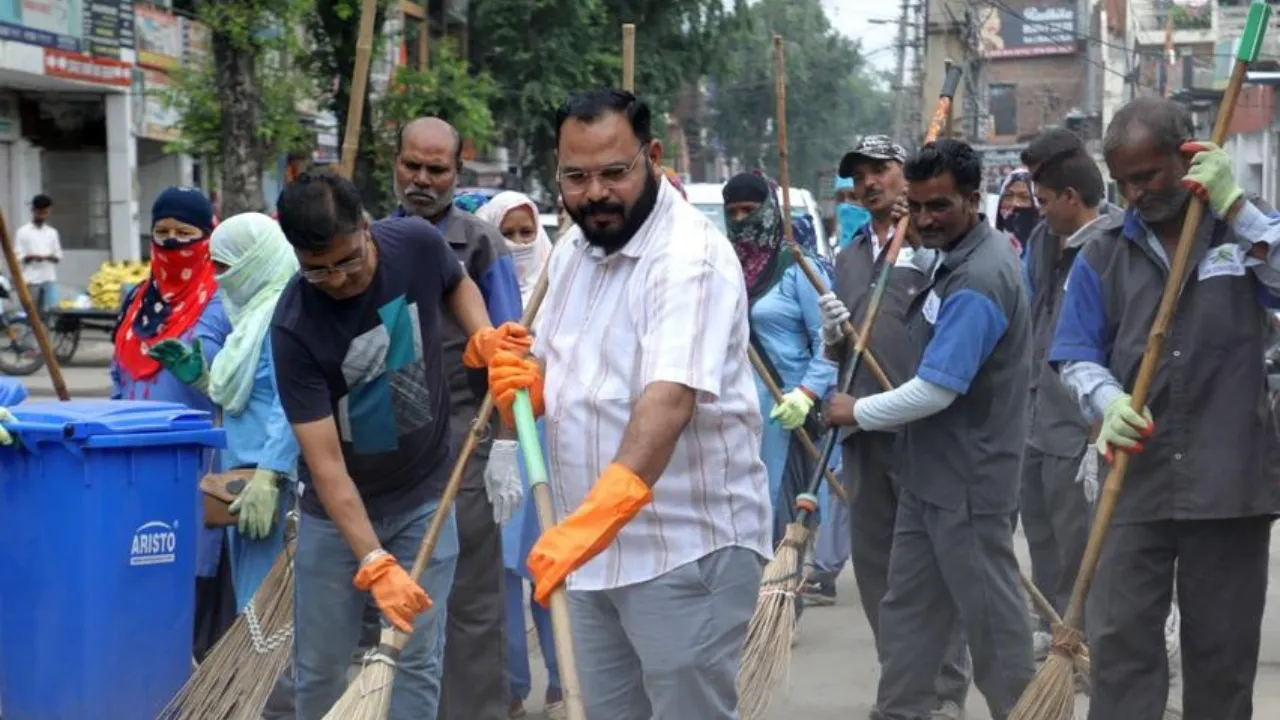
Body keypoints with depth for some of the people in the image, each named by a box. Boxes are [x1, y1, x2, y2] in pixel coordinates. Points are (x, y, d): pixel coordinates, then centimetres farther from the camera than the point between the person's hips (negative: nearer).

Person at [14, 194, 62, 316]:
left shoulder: (52, 232, 11)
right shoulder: (23, 232, 1)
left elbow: (58, 256, 10)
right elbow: (17, 256, -3)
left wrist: (48, 257, -12)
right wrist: (32, 257, -22)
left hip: (49, 279, 2)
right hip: (32, 279, -2)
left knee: (52, 309, -7)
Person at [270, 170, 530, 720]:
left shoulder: (418, 244, -15)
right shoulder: (294, 326, -24)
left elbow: (457, 284, 12)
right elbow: (326, 463, -26)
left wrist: (484, 338, -9)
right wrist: (375, 564, -34)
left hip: (423, 498, 2)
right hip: (337, 509, -2)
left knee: (418, 661, 0)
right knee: (318, 671, 7)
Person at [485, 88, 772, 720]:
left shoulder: (690, 256, -19)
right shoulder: (572, 250, 9)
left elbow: (669, 401, -33)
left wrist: (595, 515, -44)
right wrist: (523, 383, -6)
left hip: (689, 547, -8)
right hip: (596, 546, 8)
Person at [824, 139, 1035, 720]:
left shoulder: (978, 281, -25)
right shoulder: (955, 257, 10)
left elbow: (934, 391, -26)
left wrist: (857, 412, -11)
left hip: (969, 484, -11)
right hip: (931, 475, 11)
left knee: (991, 616, 1)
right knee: (907, 607, 14)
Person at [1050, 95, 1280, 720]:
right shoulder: (1102, 257, 8)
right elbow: (1078, 357, 5)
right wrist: (1109, 403, -16)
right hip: (1136, 479, 1)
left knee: (1223, 647, 8)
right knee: (1120, 641, -5)